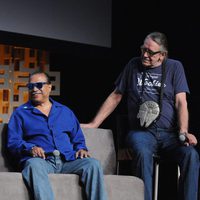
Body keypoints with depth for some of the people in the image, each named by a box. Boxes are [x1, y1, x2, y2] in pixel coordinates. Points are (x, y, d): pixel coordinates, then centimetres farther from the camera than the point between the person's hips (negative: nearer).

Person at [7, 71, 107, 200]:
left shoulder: (65, 112, 27)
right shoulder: (20, 113, 18)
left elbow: (78, 139, 28)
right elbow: (13, 142, 7)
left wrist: (81, 149, 4)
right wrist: (30, 148, -13)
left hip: (67, 160, 3)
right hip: (40, 160, -3)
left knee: (93, 164, -26)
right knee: (34, 165, -40)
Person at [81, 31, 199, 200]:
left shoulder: (174, 67, 9)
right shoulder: (134, 65, 13)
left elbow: (181, 102, 0)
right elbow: (115, 97, 19)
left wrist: (183, 132, -16)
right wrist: (93, 124, 14)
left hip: (169, 133, 0)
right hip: (141, 132, 0)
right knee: (143, 153, -35)